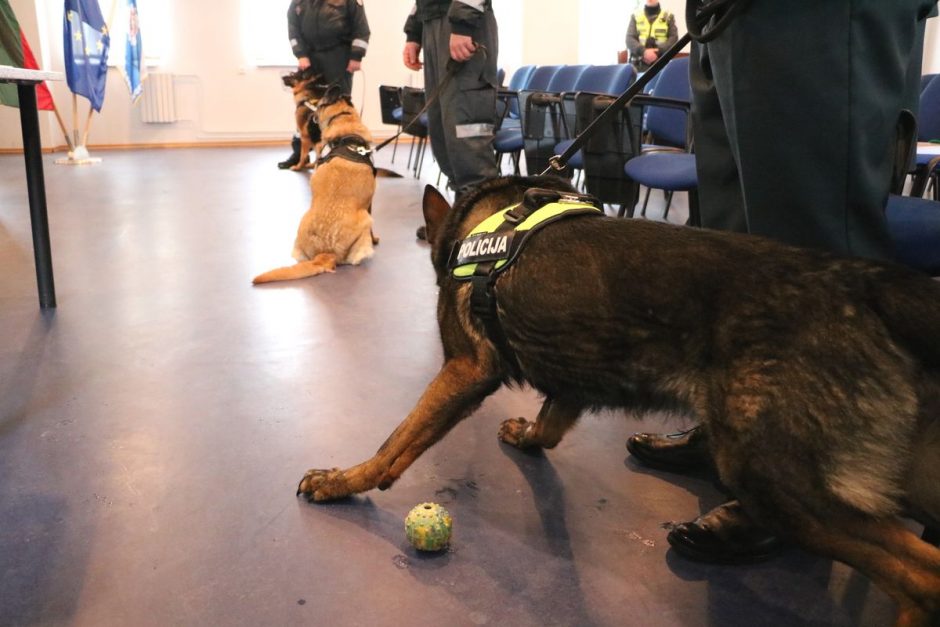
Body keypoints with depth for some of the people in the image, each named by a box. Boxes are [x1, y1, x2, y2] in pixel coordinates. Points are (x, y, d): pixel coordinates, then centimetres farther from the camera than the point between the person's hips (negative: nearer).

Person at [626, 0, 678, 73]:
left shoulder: (668, 17, 12)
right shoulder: (635, 16, 13)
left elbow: (673, 38, 3)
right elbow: (629, 39, 4)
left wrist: (658, 52, -13)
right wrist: (643, 51, -14)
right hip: (639, 65, 1)